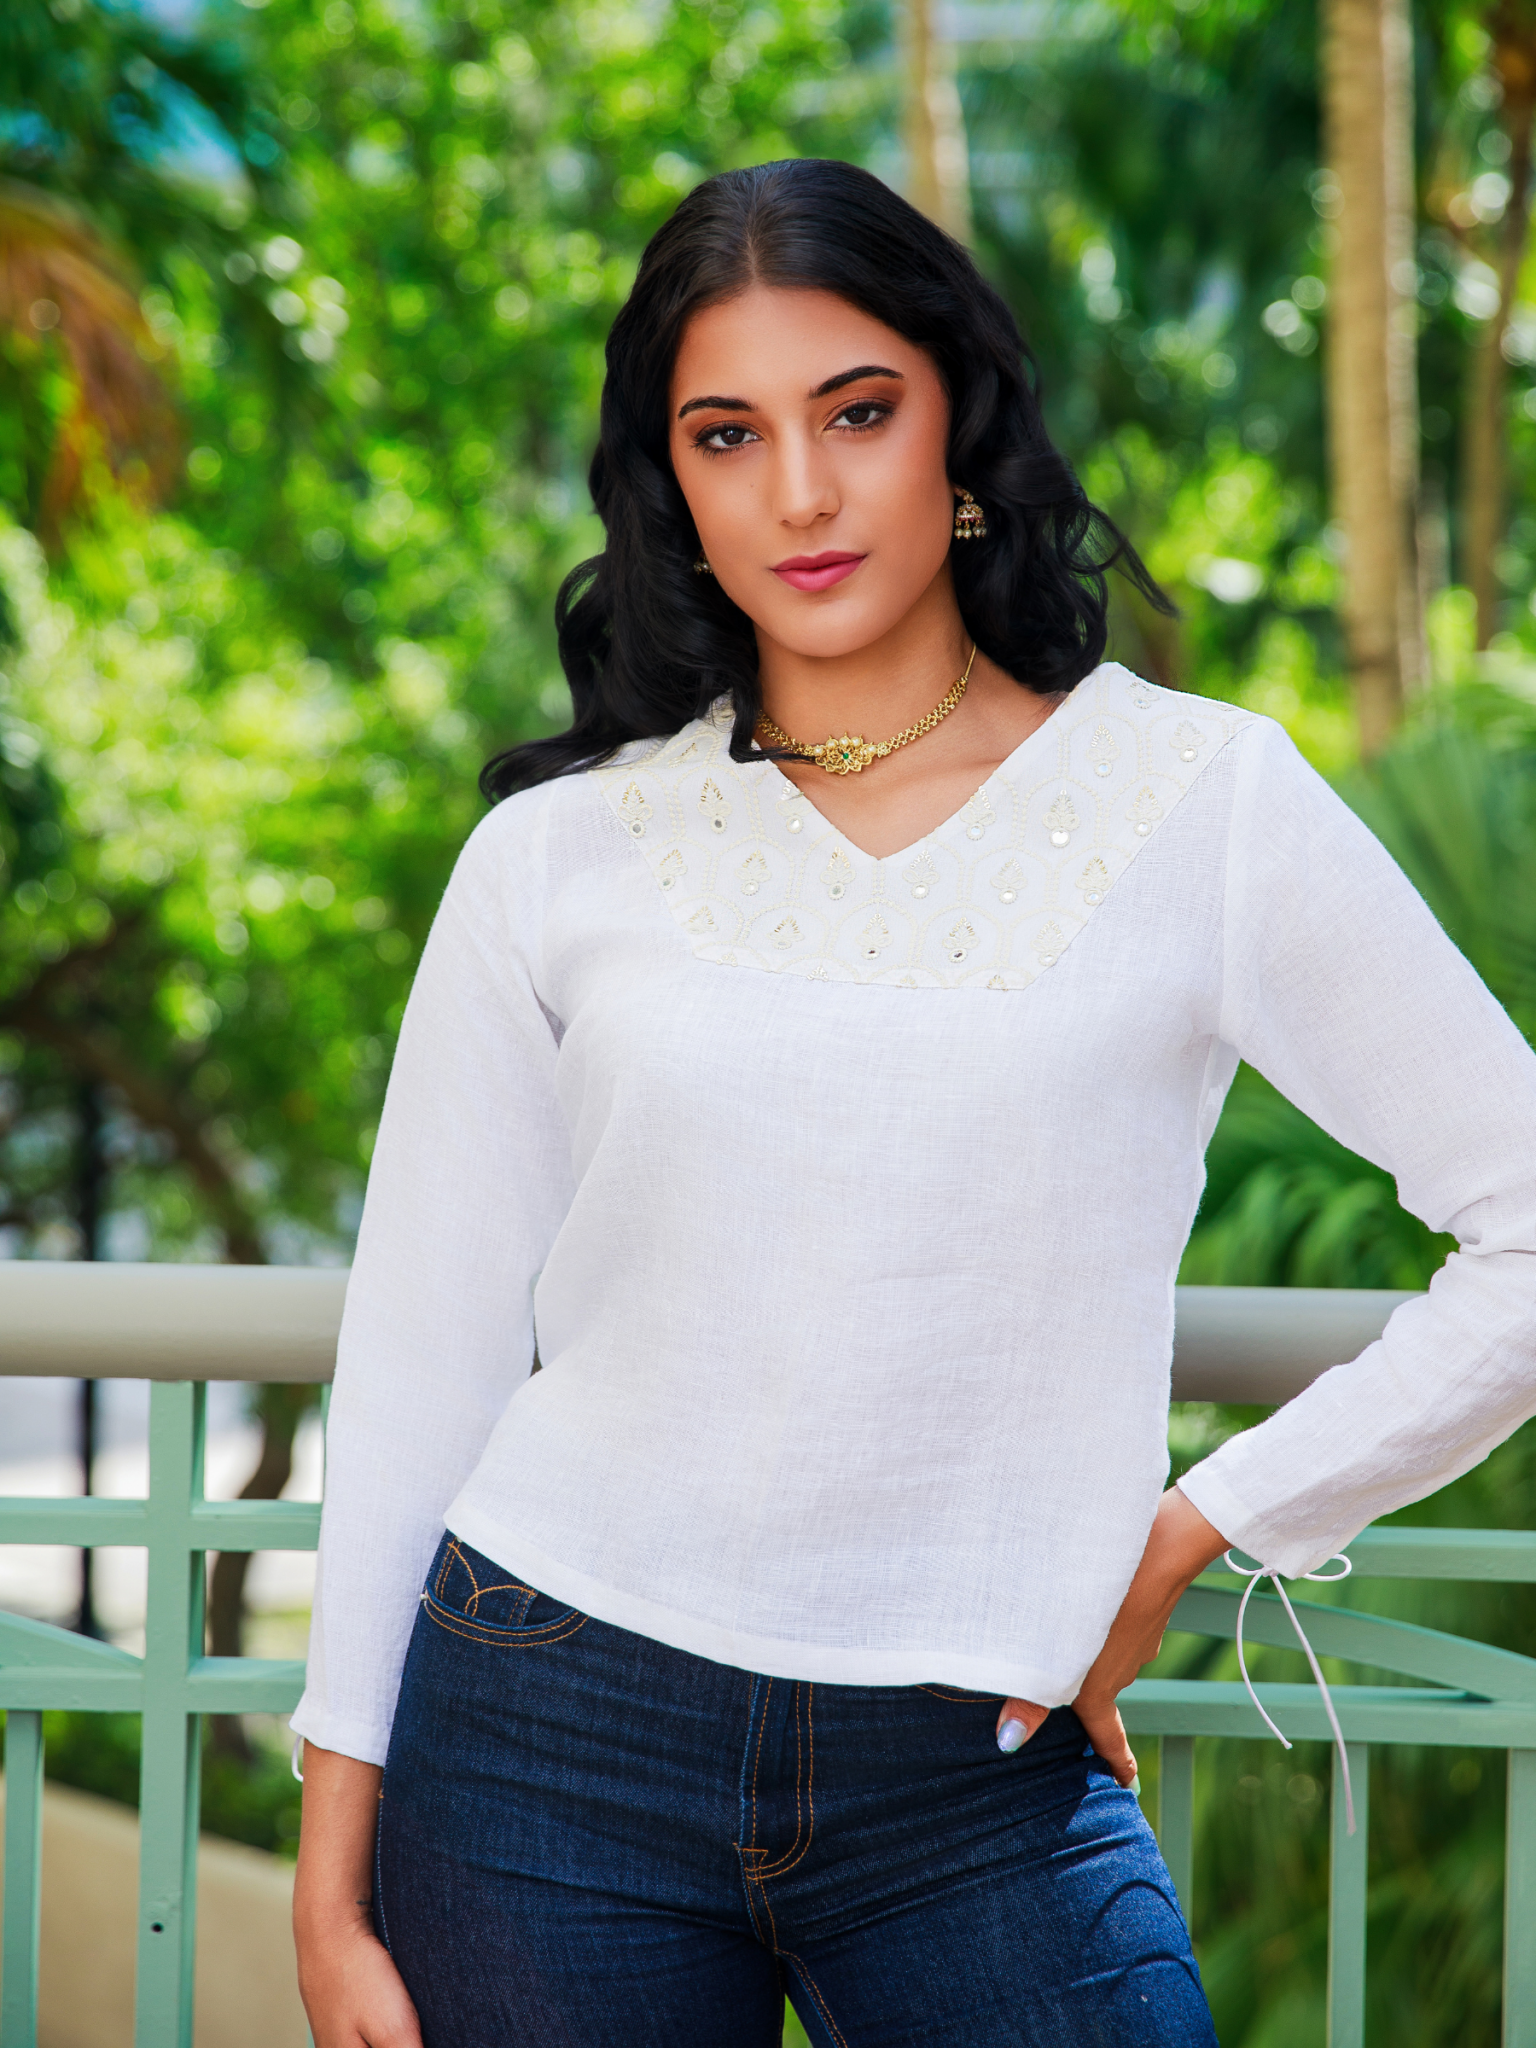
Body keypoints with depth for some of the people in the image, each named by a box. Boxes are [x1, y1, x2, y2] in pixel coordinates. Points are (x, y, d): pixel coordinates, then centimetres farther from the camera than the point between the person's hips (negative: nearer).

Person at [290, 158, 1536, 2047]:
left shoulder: (1203, 803, -2)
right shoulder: (560, 856, 2)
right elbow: (420, 1360, 5)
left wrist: (1190, 1535, -3)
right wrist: (335, 1888, 3)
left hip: (976, 1783, -1)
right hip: (553, 1746, 1)